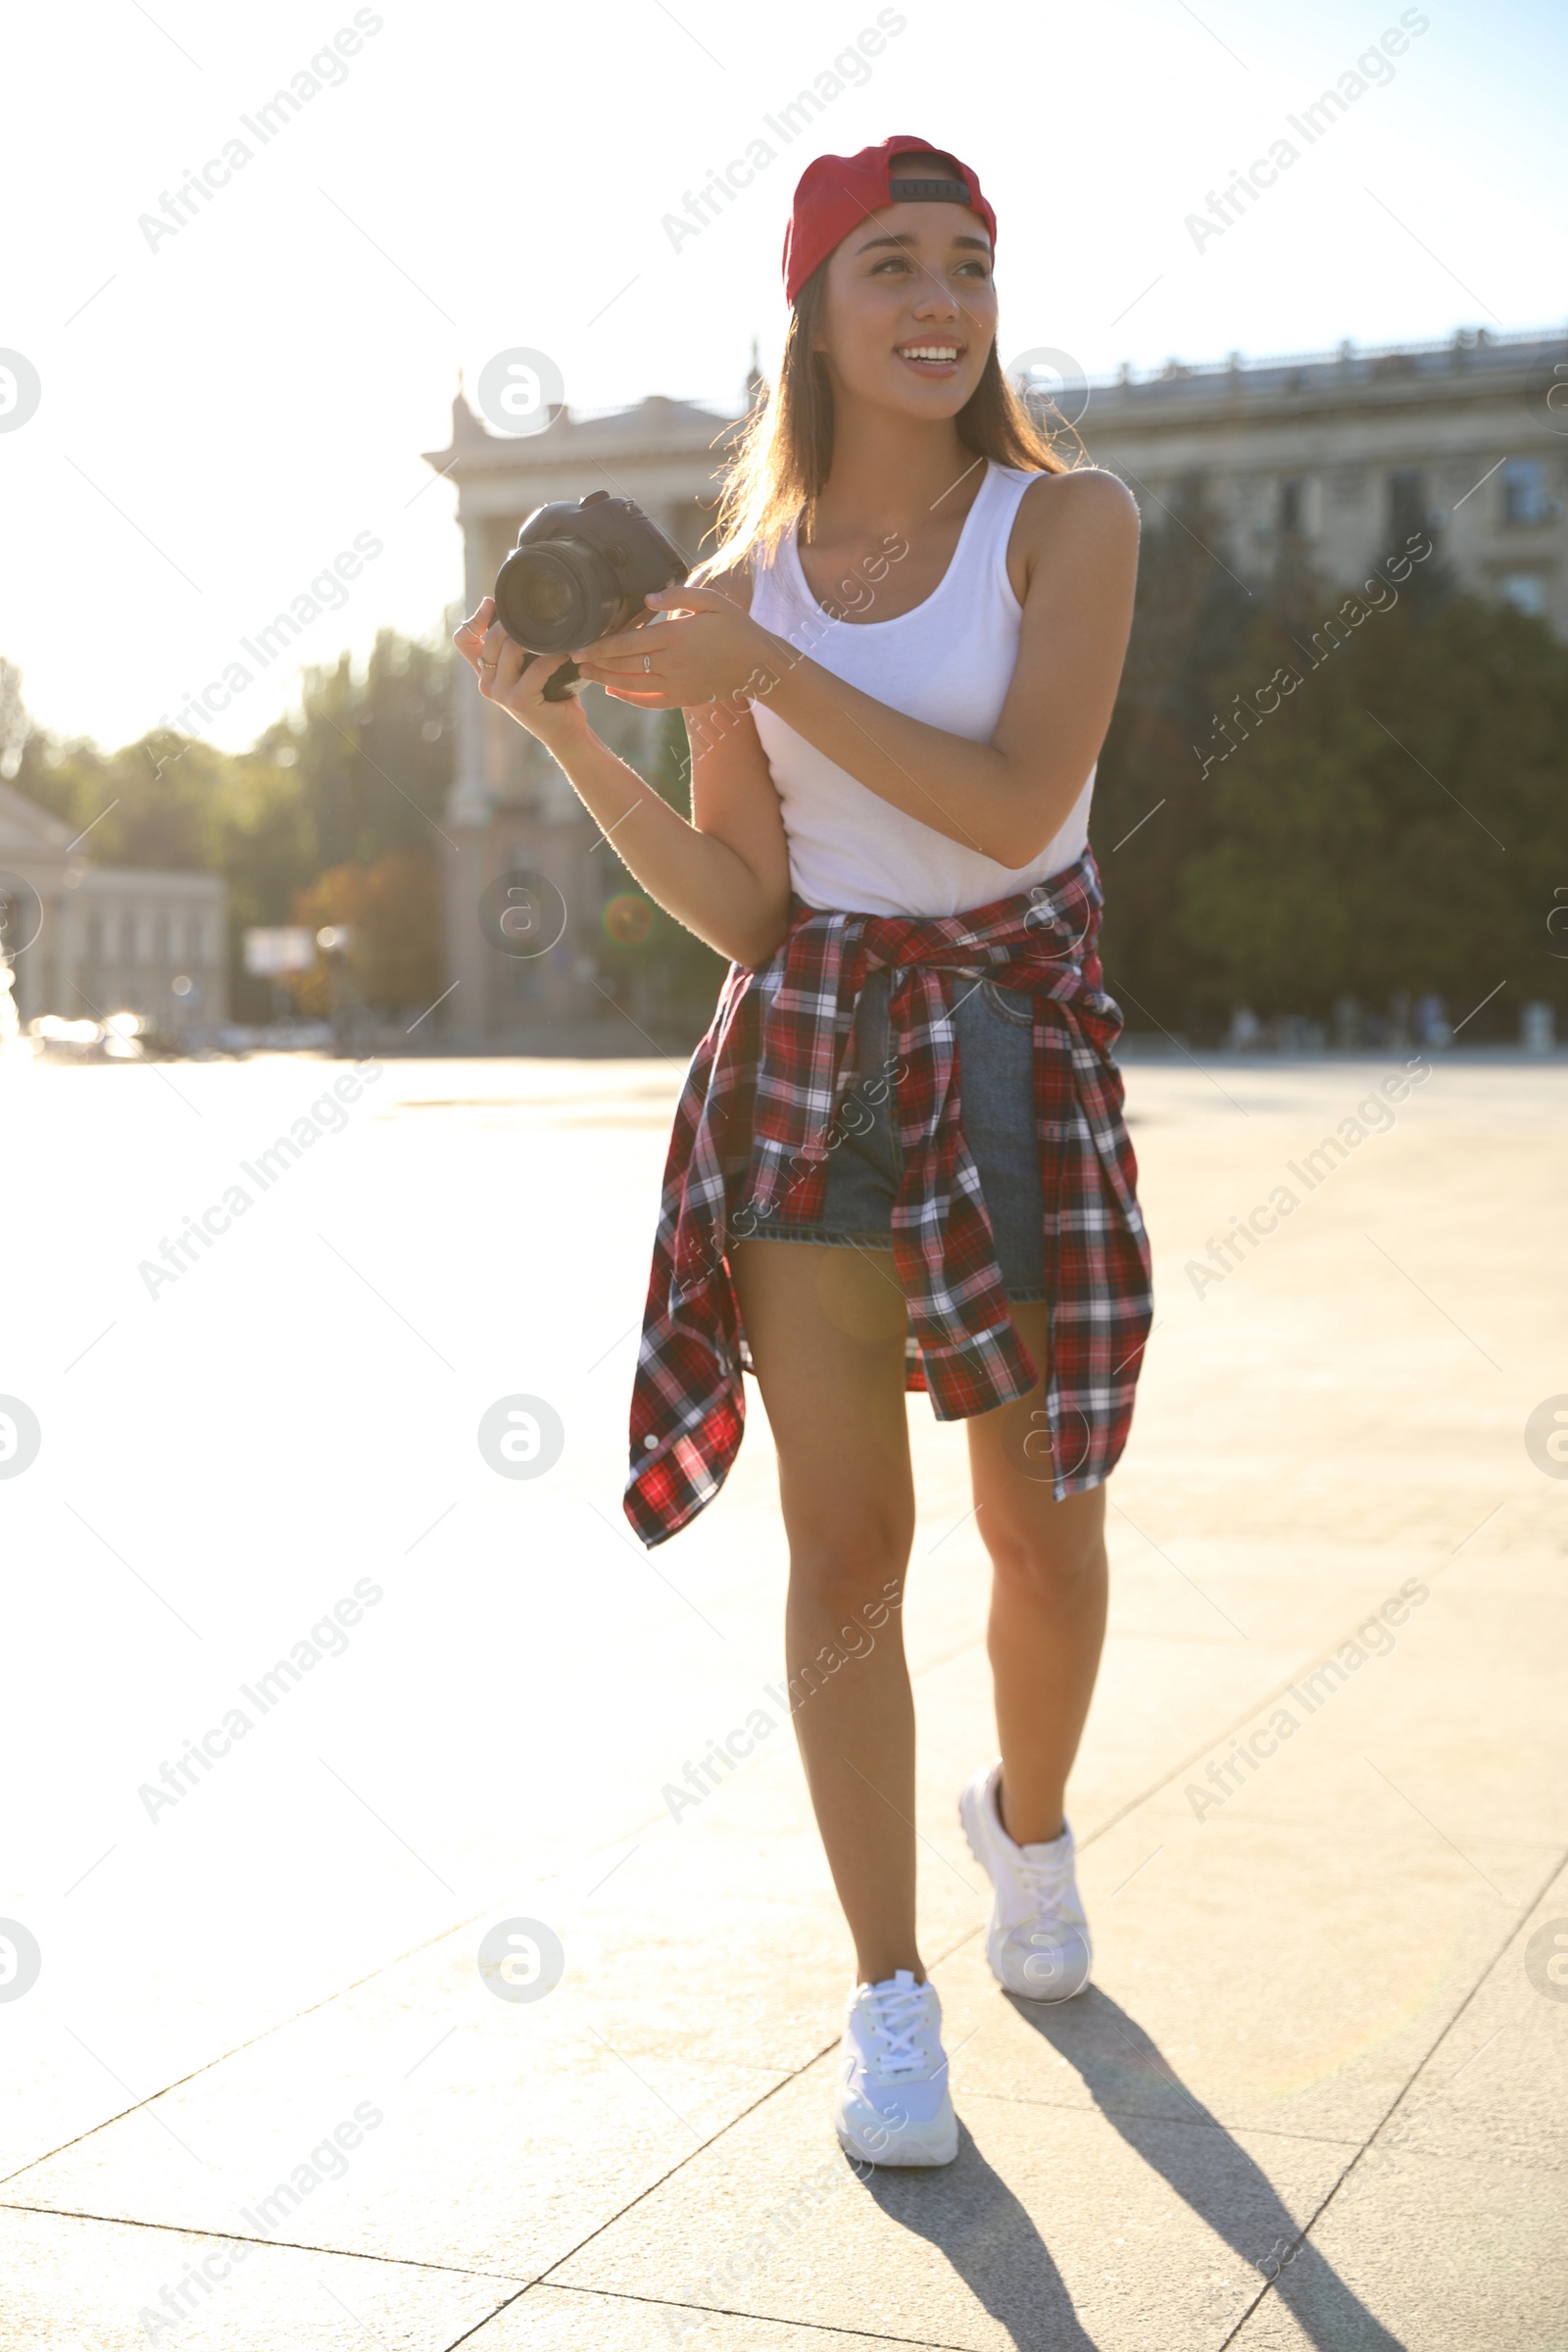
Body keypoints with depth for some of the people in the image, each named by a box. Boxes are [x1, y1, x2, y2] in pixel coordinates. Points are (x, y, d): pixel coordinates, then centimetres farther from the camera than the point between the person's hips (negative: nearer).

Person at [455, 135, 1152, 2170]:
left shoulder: (1069, 521, -2)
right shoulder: (745, 581, 5)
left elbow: (1016, 799, -17)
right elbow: (740, 908, 3)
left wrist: (758, 674, -19)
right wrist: (571, 737, -9)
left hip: (1022, 1061, -1)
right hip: (810, 1069, 1)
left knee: (1045, 1532, 9)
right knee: (846, 1548, 1)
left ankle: (1030, 1821, 41)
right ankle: (889, 1996, 15)